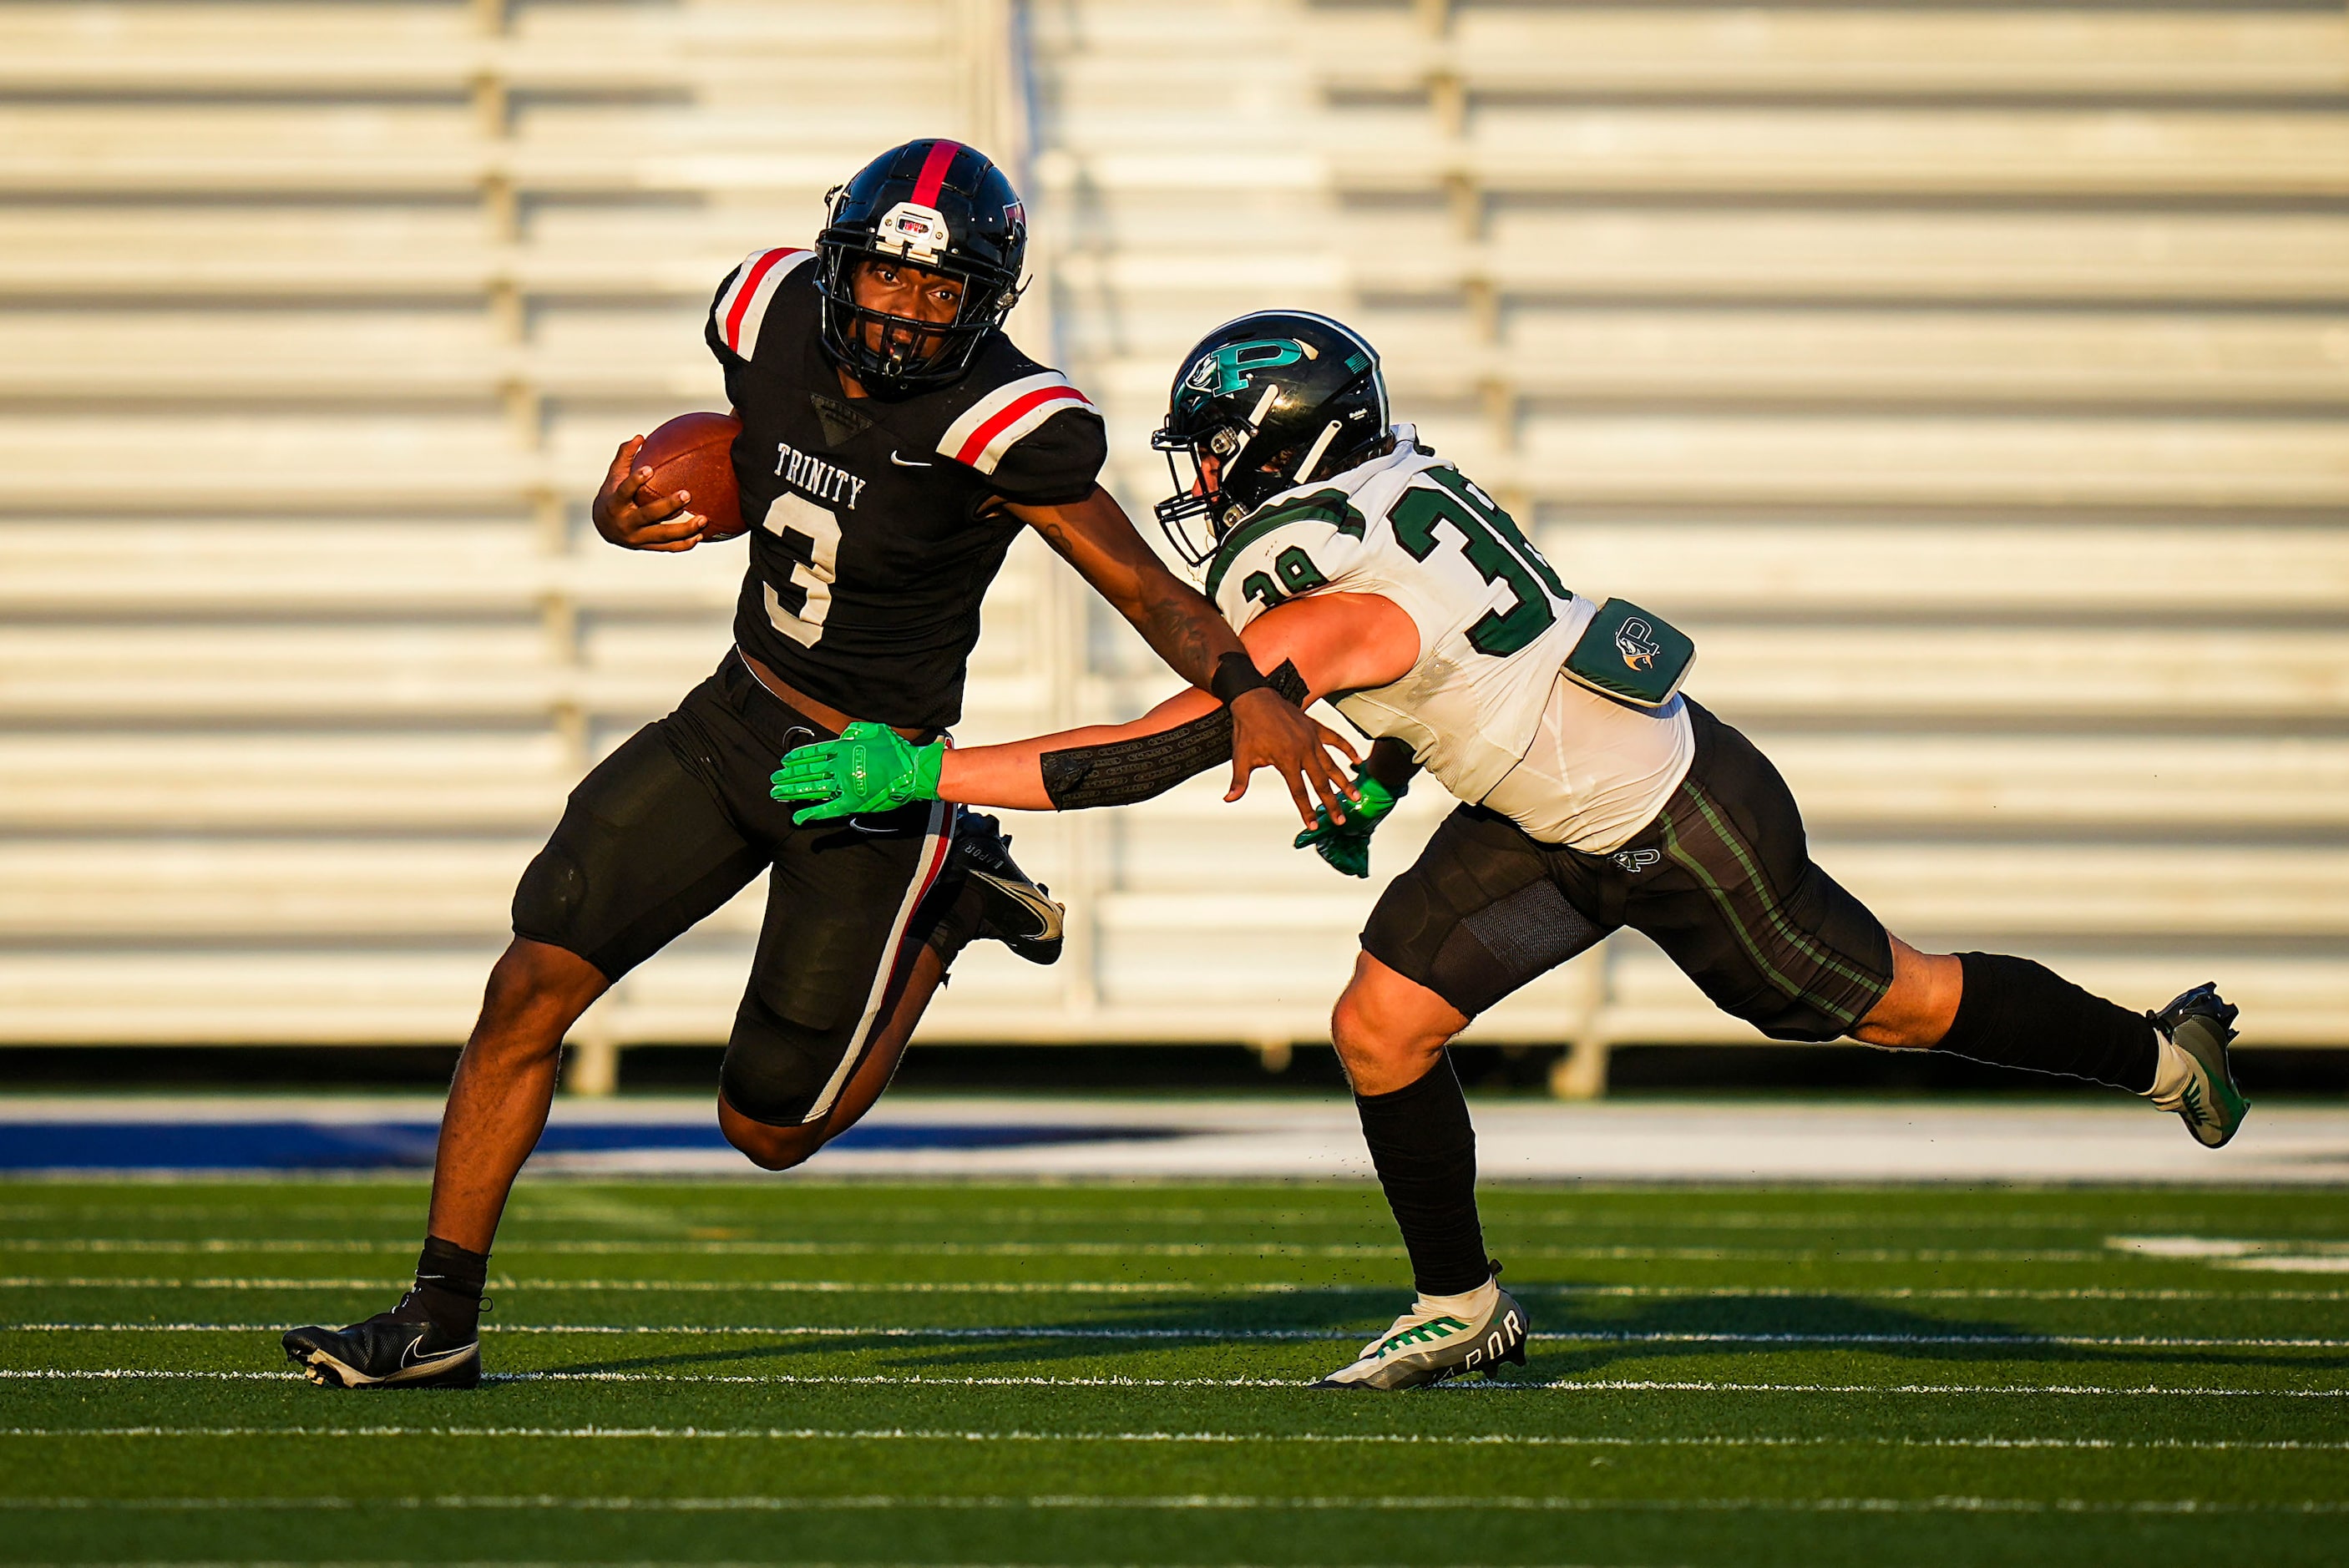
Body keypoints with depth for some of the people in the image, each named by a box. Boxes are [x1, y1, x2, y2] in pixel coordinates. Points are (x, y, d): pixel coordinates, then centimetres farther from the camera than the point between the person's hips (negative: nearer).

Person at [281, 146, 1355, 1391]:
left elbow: (1151, 593, -22)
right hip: (735, 718, 5)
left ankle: (949, 906, 26)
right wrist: (629, 515, -11)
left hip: (873, 779, -5)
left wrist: (1249, 692, -41)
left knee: (768, 1130, 5)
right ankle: (440, 1322, 4)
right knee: (530, 987, -5)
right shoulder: (769, 313, -9)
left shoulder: (1001, 423, -26)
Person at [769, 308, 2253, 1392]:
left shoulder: (1338, 617, -35)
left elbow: (1145, 759, -39)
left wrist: (921, 772, -39)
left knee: (1896, 1002, 13)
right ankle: (1463, 1307, 15)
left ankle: (2162, 1051, 36)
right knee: (1382, 1027, -2)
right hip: (1545, 814, 8)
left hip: (1681, 828, -8)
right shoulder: (1391, 495, -9)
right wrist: (1378, 779, 7)